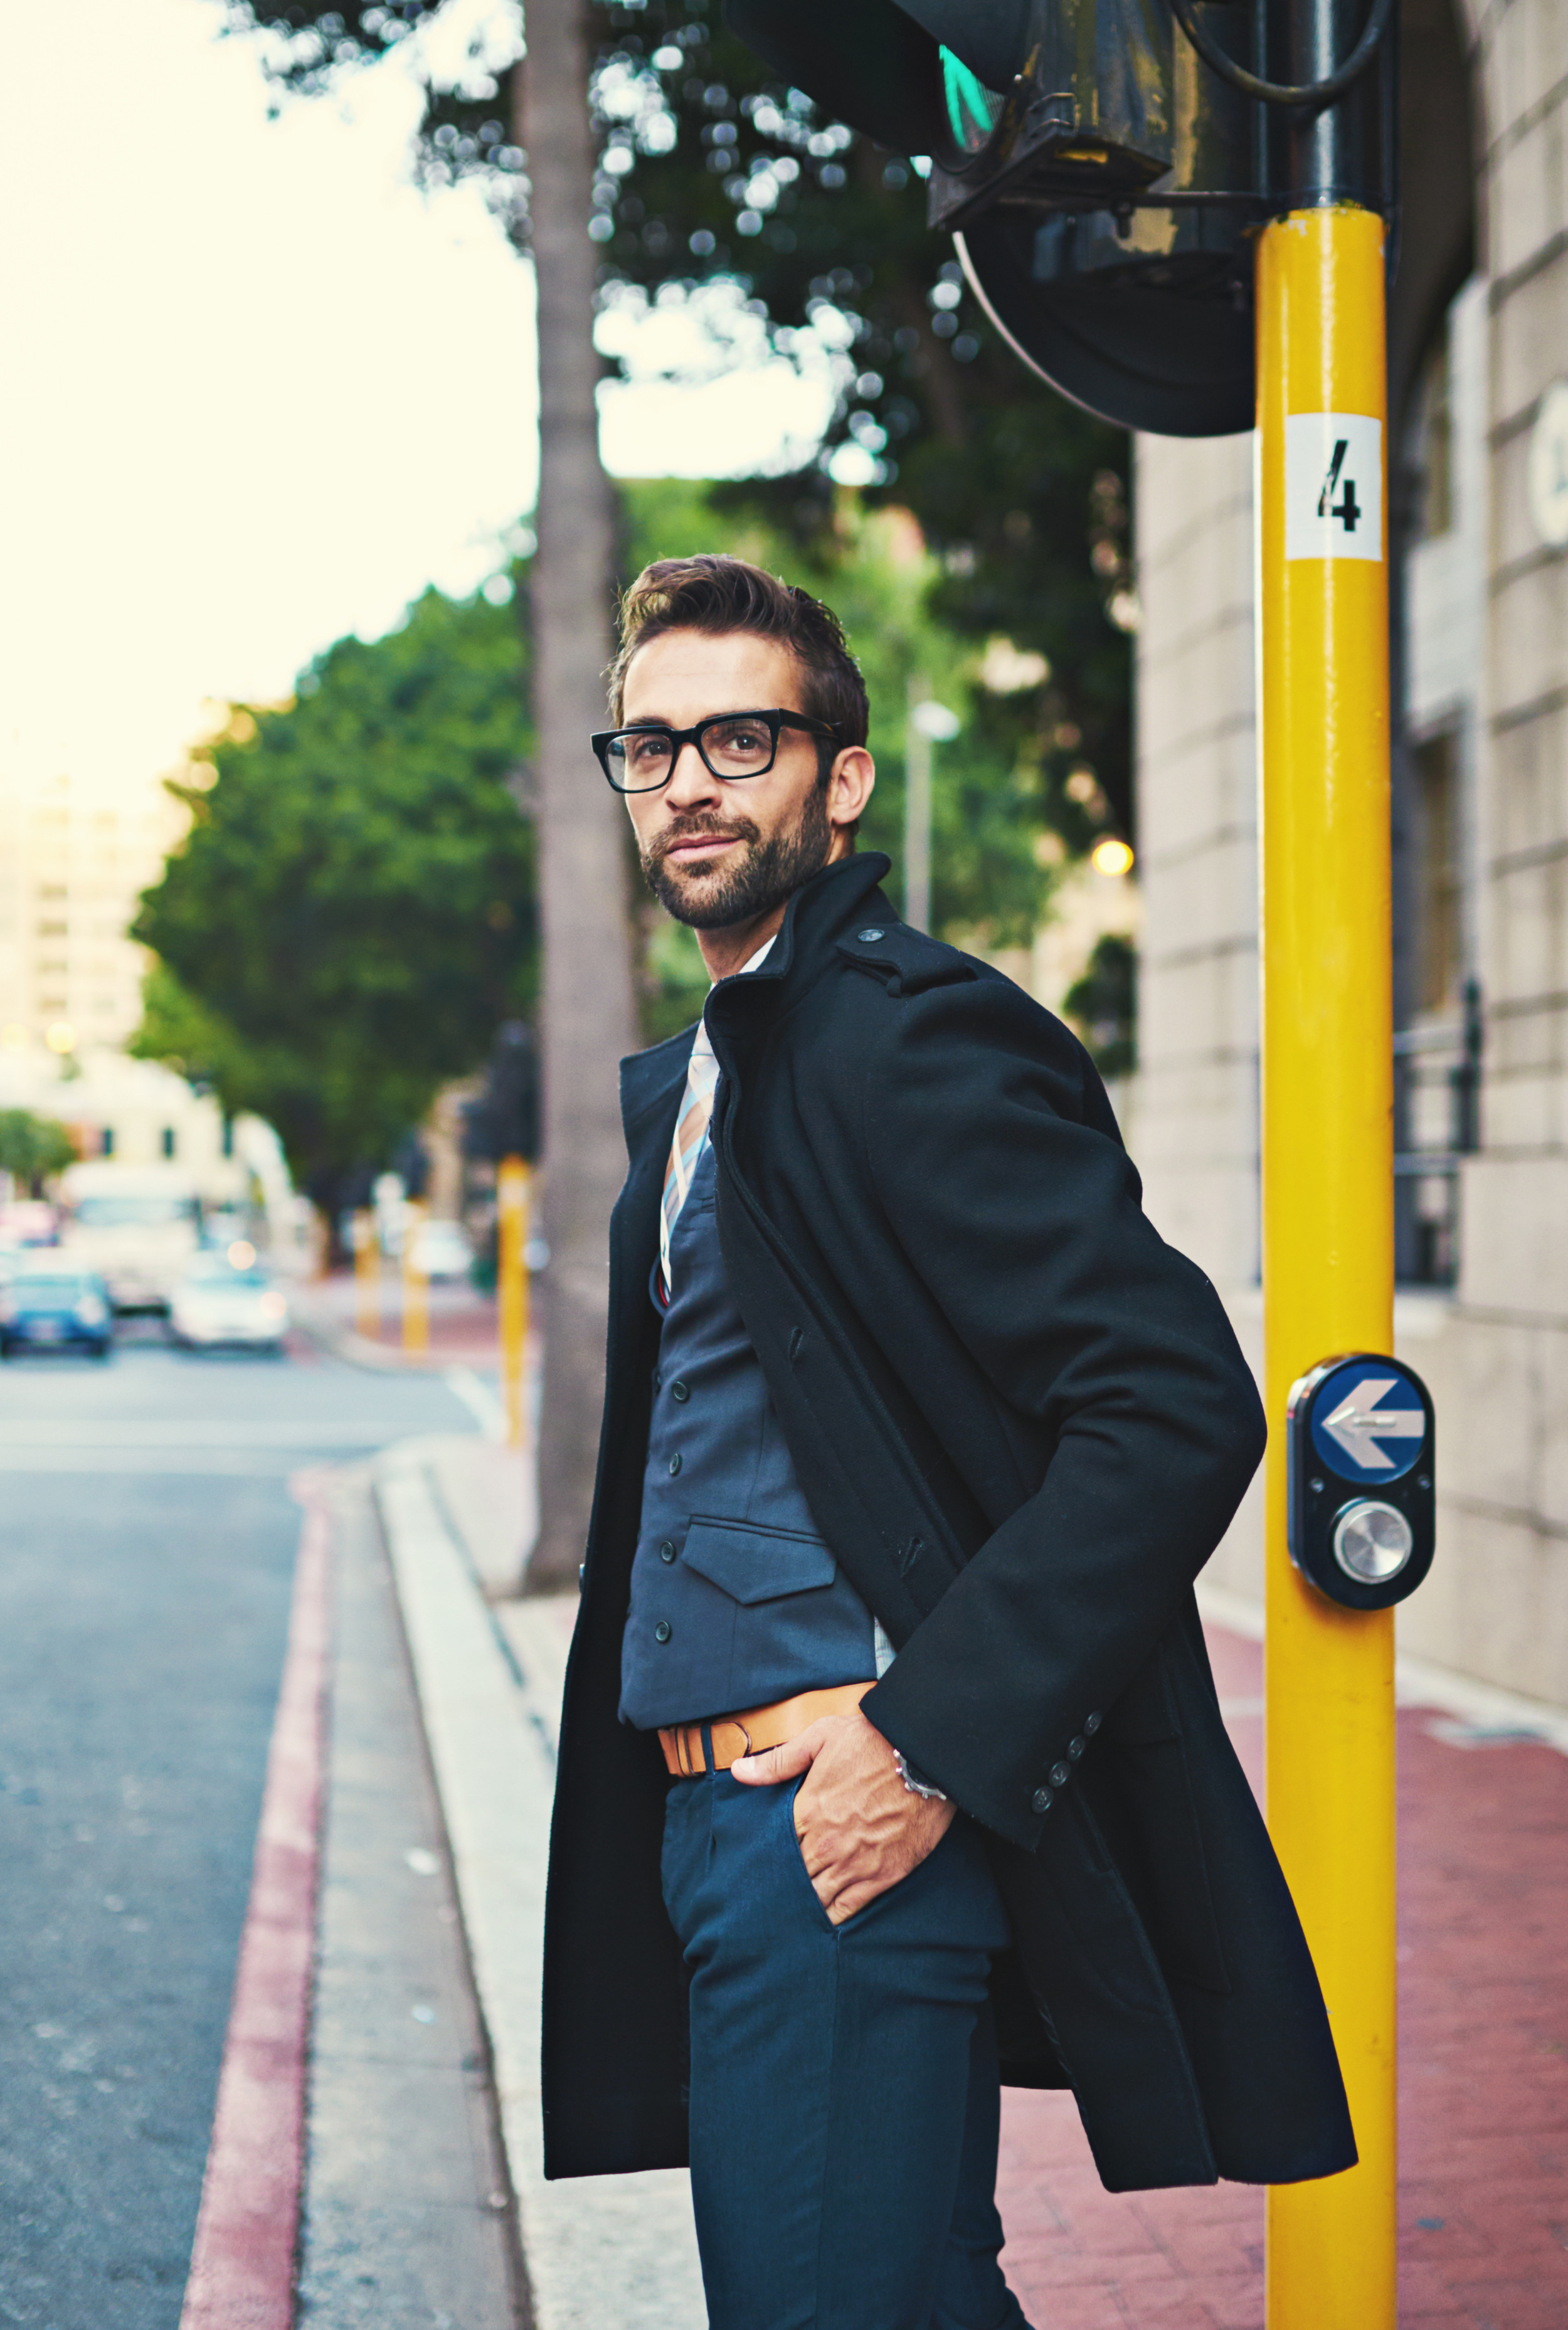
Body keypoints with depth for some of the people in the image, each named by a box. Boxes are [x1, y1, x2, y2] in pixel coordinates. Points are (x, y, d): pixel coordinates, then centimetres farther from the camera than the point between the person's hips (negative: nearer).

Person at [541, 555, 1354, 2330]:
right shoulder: (681, 1090, 19)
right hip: (709, 1812, 9)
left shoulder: (917, 1032, -12)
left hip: (840, 1808, -9)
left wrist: (934, 1739, -23)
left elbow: (1178, 1404, -20)